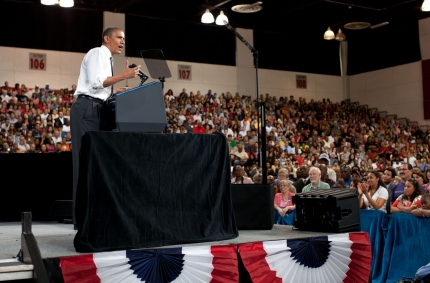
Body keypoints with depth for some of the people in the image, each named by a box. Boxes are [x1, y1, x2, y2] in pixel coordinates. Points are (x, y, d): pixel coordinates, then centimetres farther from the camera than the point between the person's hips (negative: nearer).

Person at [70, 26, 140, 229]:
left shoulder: (105, 58, 24)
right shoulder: (97, 53, -4)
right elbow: (96, 82, -17)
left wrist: (114, 92, 17)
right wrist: (124, 75, -13)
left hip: (95, 110, 10)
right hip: (86, 110, -10)